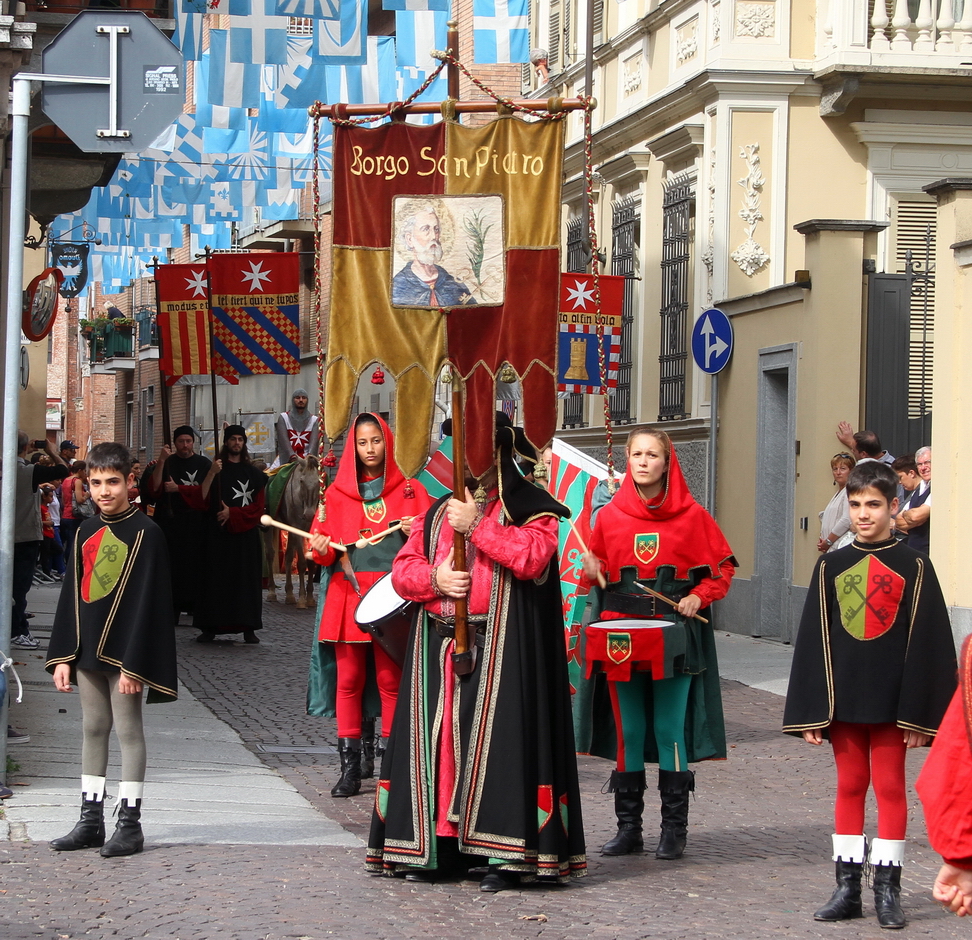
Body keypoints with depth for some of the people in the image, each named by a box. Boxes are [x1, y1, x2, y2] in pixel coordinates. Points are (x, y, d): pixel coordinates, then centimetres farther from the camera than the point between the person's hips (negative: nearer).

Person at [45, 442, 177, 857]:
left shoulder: (144, 533, -9)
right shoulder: (86, 532, 10)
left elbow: (147, 601, -13)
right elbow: (71, 595, 13)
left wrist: (133, 663, -17)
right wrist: (63, 655, 7)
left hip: (124, 650, -7)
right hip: (88, 651, 7)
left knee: (128, 730, -1)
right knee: (92, 729, 11)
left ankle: (129, 823, 4)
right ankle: (90, 821, 17)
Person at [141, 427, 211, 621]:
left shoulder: (204, 464, 6)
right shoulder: (166, 463, 6)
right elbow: (153, 488, -7)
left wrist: (178, 489, -9)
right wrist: (161, 461, -17)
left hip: (196, 524, 0)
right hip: (170, 523, 0)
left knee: (195, 565, -3)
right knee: (172, 565, -6)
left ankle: (194, 604, 3)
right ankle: (172, 604, -4)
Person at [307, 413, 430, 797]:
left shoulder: (409, 491, 8)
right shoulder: (337, 493, 13)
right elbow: (320, 541, 12)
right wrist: (322, 548, -10)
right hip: (347, 594, 2)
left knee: (391, 679, -5)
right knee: (348, 679, 0)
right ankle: (350, 765, 4)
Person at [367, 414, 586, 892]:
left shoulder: (528, 506, 2)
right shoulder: (438, 512, 20)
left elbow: (532, 557, -16)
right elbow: (403, 568, 14)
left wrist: (477, 525, -13)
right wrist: (434, 578, -7)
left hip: (501, 650, -6)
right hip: (439, 649, 6)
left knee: (498, 739, -10)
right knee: (436, 740, 3)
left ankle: (504, 855, -9)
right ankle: (434, 847, 9)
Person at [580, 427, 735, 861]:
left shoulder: (692, 516, 1)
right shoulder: (608, 516, 7)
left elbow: (723, 566, 6)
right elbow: (596, 571, 17)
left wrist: (698, 597, -9)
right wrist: (591, 570, -6)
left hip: (675, 640, -2)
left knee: (671, 731, -2)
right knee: (628, 732, 5)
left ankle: (674, 829, 6)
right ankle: (628, 827, 12)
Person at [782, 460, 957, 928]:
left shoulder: (913, 567, -3)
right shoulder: (831, 567, 4)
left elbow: (928, 644, -4)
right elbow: (813, 639, 5)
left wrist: (919, 713, -8)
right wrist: (812, 712, 0)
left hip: (891, 700, -3)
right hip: (843, 699, 3)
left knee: (890, 787, 2)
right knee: (849, 787, 9)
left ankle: (887, 889, 9)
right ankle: (847, 887, 14)